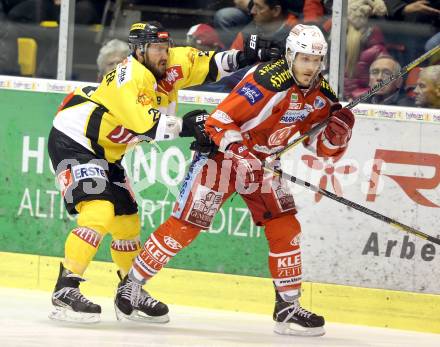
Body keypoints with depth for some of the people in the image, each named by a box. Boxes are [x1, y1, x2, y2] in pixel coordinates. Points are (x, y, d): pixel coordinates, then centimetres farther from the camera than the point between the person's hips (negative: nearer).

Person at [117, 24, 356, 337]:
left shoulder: (320, 94, -3)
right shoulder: (267, 82, -27)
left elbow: (325, 148, 4)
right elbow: (219, 121, -26)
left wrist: (338, 132, -17)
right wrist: (240, 150, -37)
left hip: (260, 163, 7)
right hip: (221, 152, -7)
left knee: (286, 229, -3)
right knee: (185, 226, -9)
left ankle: (288, 308, 5)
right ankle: (133, 283, 4)